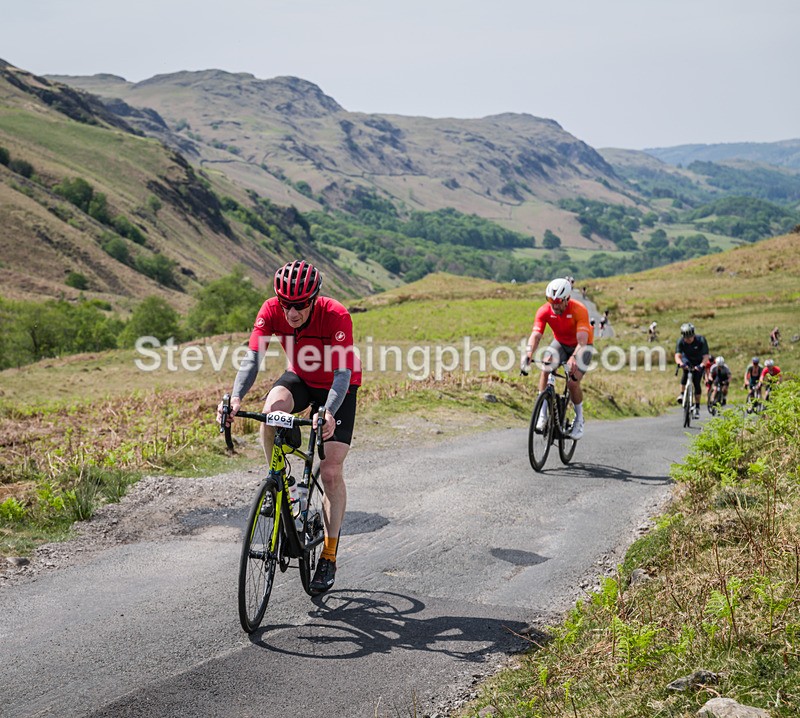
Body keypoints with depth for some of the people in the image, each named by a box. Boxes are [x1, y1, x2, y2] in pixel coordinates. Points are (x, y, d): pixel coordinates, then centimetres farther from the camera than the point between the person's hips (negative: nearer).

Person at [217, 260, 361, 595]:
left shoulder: (336, 316, -33)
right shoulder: (271, 310, -24)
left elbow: (343, 373, -37)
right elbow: (252, 358, -29)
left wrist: (328, 413, -54)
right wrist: (235, 397, -47)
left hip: (337, 386, -3)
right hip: (300, 378, 3)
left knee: (331, 473, -10)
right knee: (271, 410, -33)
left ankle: (329, 555, 4)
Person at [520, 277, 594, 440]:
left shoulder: (579, 310, -32)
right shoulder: (544, 311, -23)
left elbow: (582, 340, -42)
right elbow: (535, 335, -30)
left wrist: (573, 358, -59)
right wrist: (528, 354, -50)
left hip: (580, 346, -3)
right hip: (560, 343, 3)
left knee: (573, 382, -18)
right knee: (546, 368, -26)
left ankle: (579, 419, 7)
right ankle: (542, 412, -18)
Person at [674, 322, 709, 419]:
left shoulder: (701, 340, -28)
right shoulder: (680, 342, -24)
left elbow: (706, 357, -34)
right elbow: (677, 356, -33)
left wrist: (701, 365, -53)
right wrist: (680, 363, -56)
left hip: (699, 363, -1)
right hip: (687, 360, 1)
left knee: (696, 383, -13)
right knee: (685, 371, -33)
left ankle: (697, 407, -1)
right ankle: (682, 394, -26)